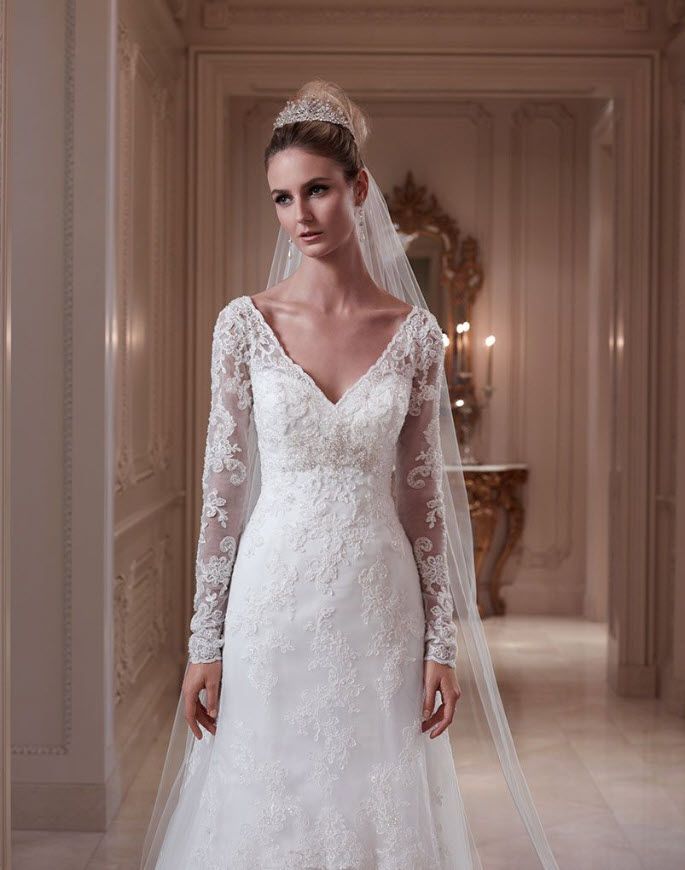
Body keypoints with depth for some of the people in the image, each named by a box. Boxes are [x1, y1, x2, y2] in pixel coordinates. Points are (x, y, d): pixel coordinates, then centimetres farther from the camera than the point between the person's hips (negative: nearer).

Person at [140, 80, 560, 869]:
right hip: (273, 603, -1)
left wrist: (443, 643, 0)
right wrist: (205, 643, -3)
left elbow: (423, 491, 2)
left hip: (380, 610, 1)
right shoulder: (245, 323, -3)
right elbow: (221, 486, -2)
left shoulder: (414, 331, 0)